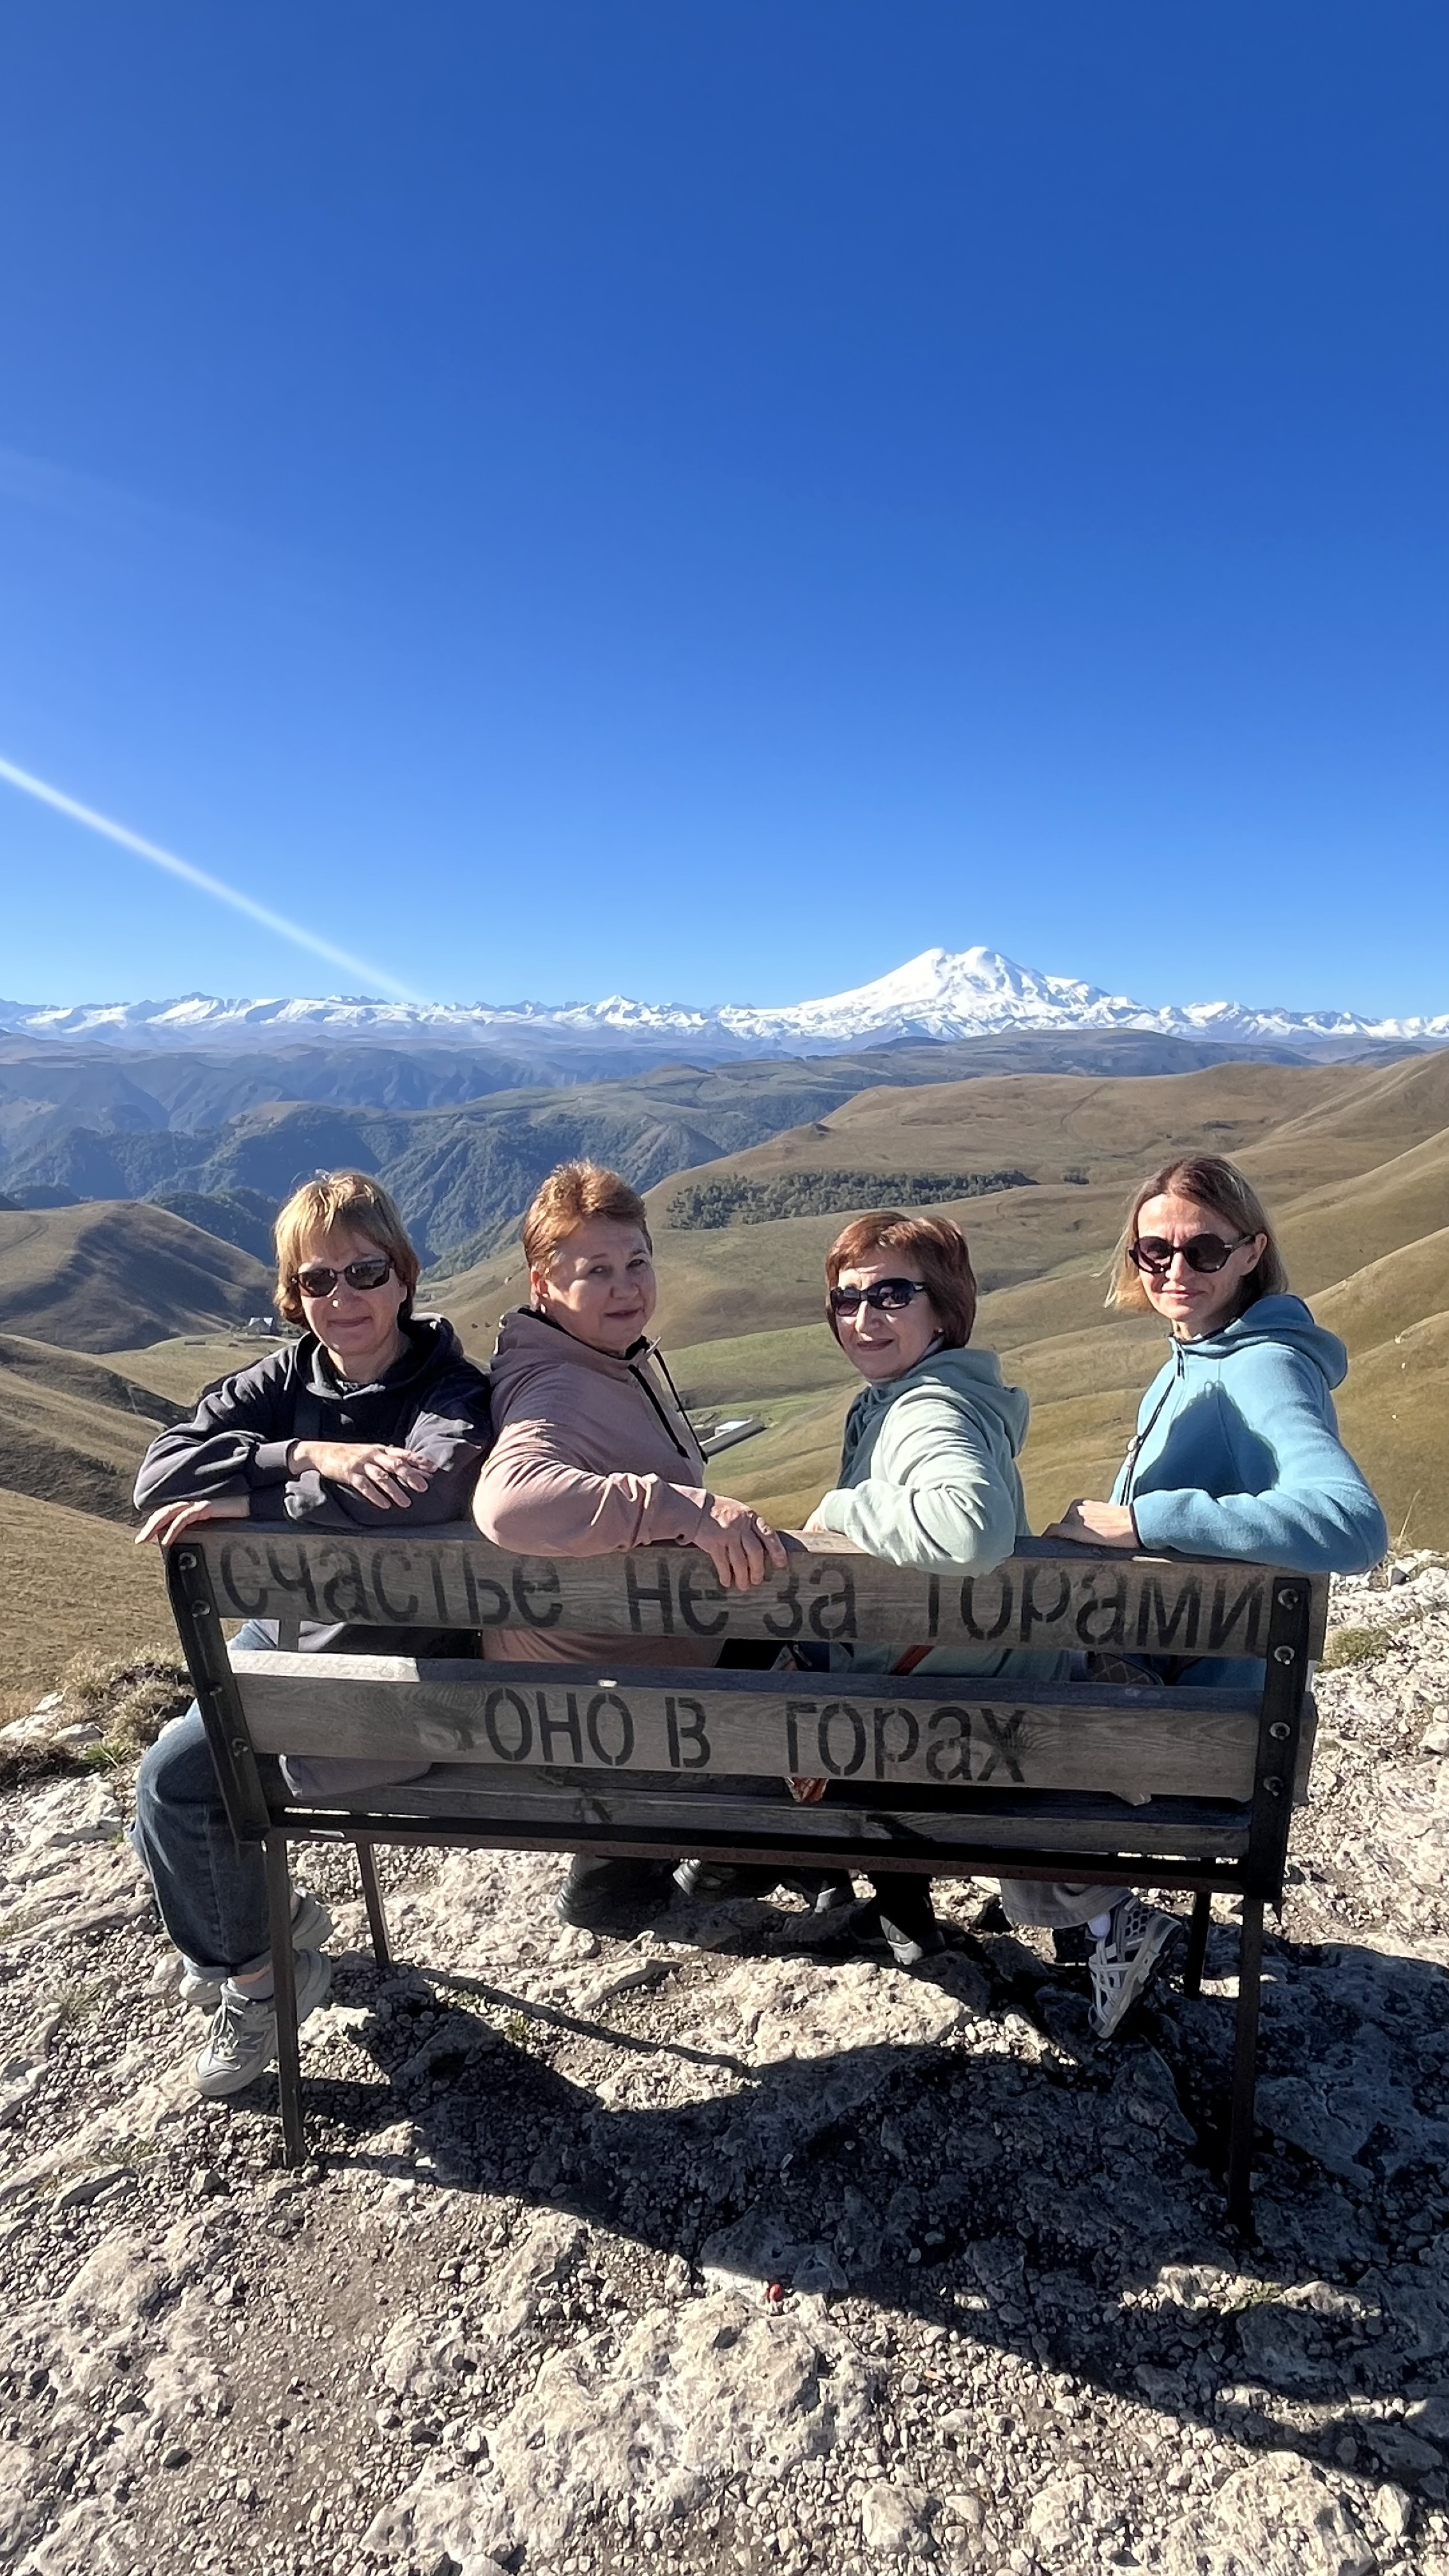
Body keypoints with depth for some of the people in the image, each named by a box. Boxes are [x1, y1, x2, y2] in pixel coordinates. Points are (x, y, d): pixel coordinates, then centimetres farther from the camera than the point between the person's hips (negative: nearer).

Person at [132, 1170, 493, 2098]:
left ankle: (253, 1971, 17)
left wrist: (244, 1497, -33)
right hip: (284, 1634, 6)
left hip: (402, 1665, -6)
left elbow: (428, 1492, -41)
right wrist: (307, 1455, -32)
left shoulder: (452, 1390, -18)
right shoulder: (286, 1378, -2)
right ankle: (252, 1925, 32)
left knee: (178, 1779, -10)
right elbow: (160, 1474, -15)